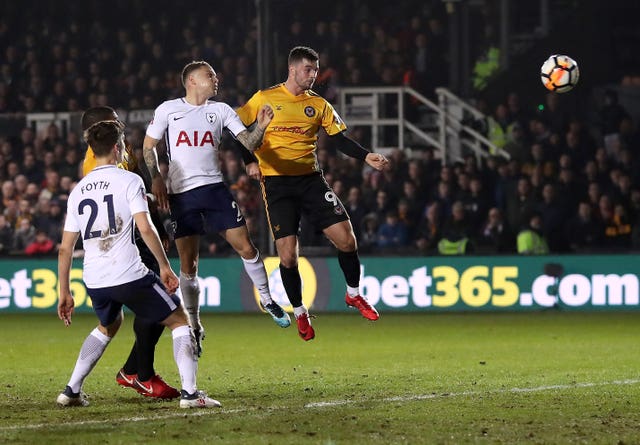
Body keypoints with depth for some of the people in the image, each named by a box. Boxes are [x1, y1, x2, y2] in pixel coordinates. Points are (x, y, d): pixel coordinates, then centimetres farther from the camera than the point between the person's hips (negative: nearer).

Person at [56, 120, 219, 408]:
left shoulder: (78, 190, 13)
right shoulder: (129, 181, -2)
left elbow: (65, 248, 13)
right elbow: (145, 228, -13)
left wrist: (64, 293, 18)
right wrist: (165, 267, -4)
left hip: (94, 281, 6)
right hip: (129, 274, -6)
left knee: (109, 325, 33)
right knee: (179, 321, 8)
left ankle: (71, 390, 24)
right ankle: (190, 392, -7)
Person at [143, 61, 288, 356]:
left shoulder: (221, 110, 10)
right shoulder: (167, 110, 4)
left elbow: (248, 142, 5)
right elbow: (148, 146, 9)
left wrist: (261, 127, -15)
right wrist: (156, 179, -3)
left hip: (215, 188, 2)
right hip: (181, 194, -2)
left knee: (245, 247, -7)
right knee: (188, 264, -2)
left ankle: (267, 300, 14)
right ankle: (194, 326, 12)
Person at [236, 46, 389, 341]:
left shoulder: (318, 105, 8)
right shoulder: (264, 99, 1)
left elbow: (339, 139, 6)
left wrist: (366, 157, -8)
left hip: (311, 180, 3)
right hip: (276, 182, -3)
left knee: (346, 239, -8)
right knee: (288, 253, -9)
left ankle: (354, 294, 17)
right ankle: (299, 312, 13)